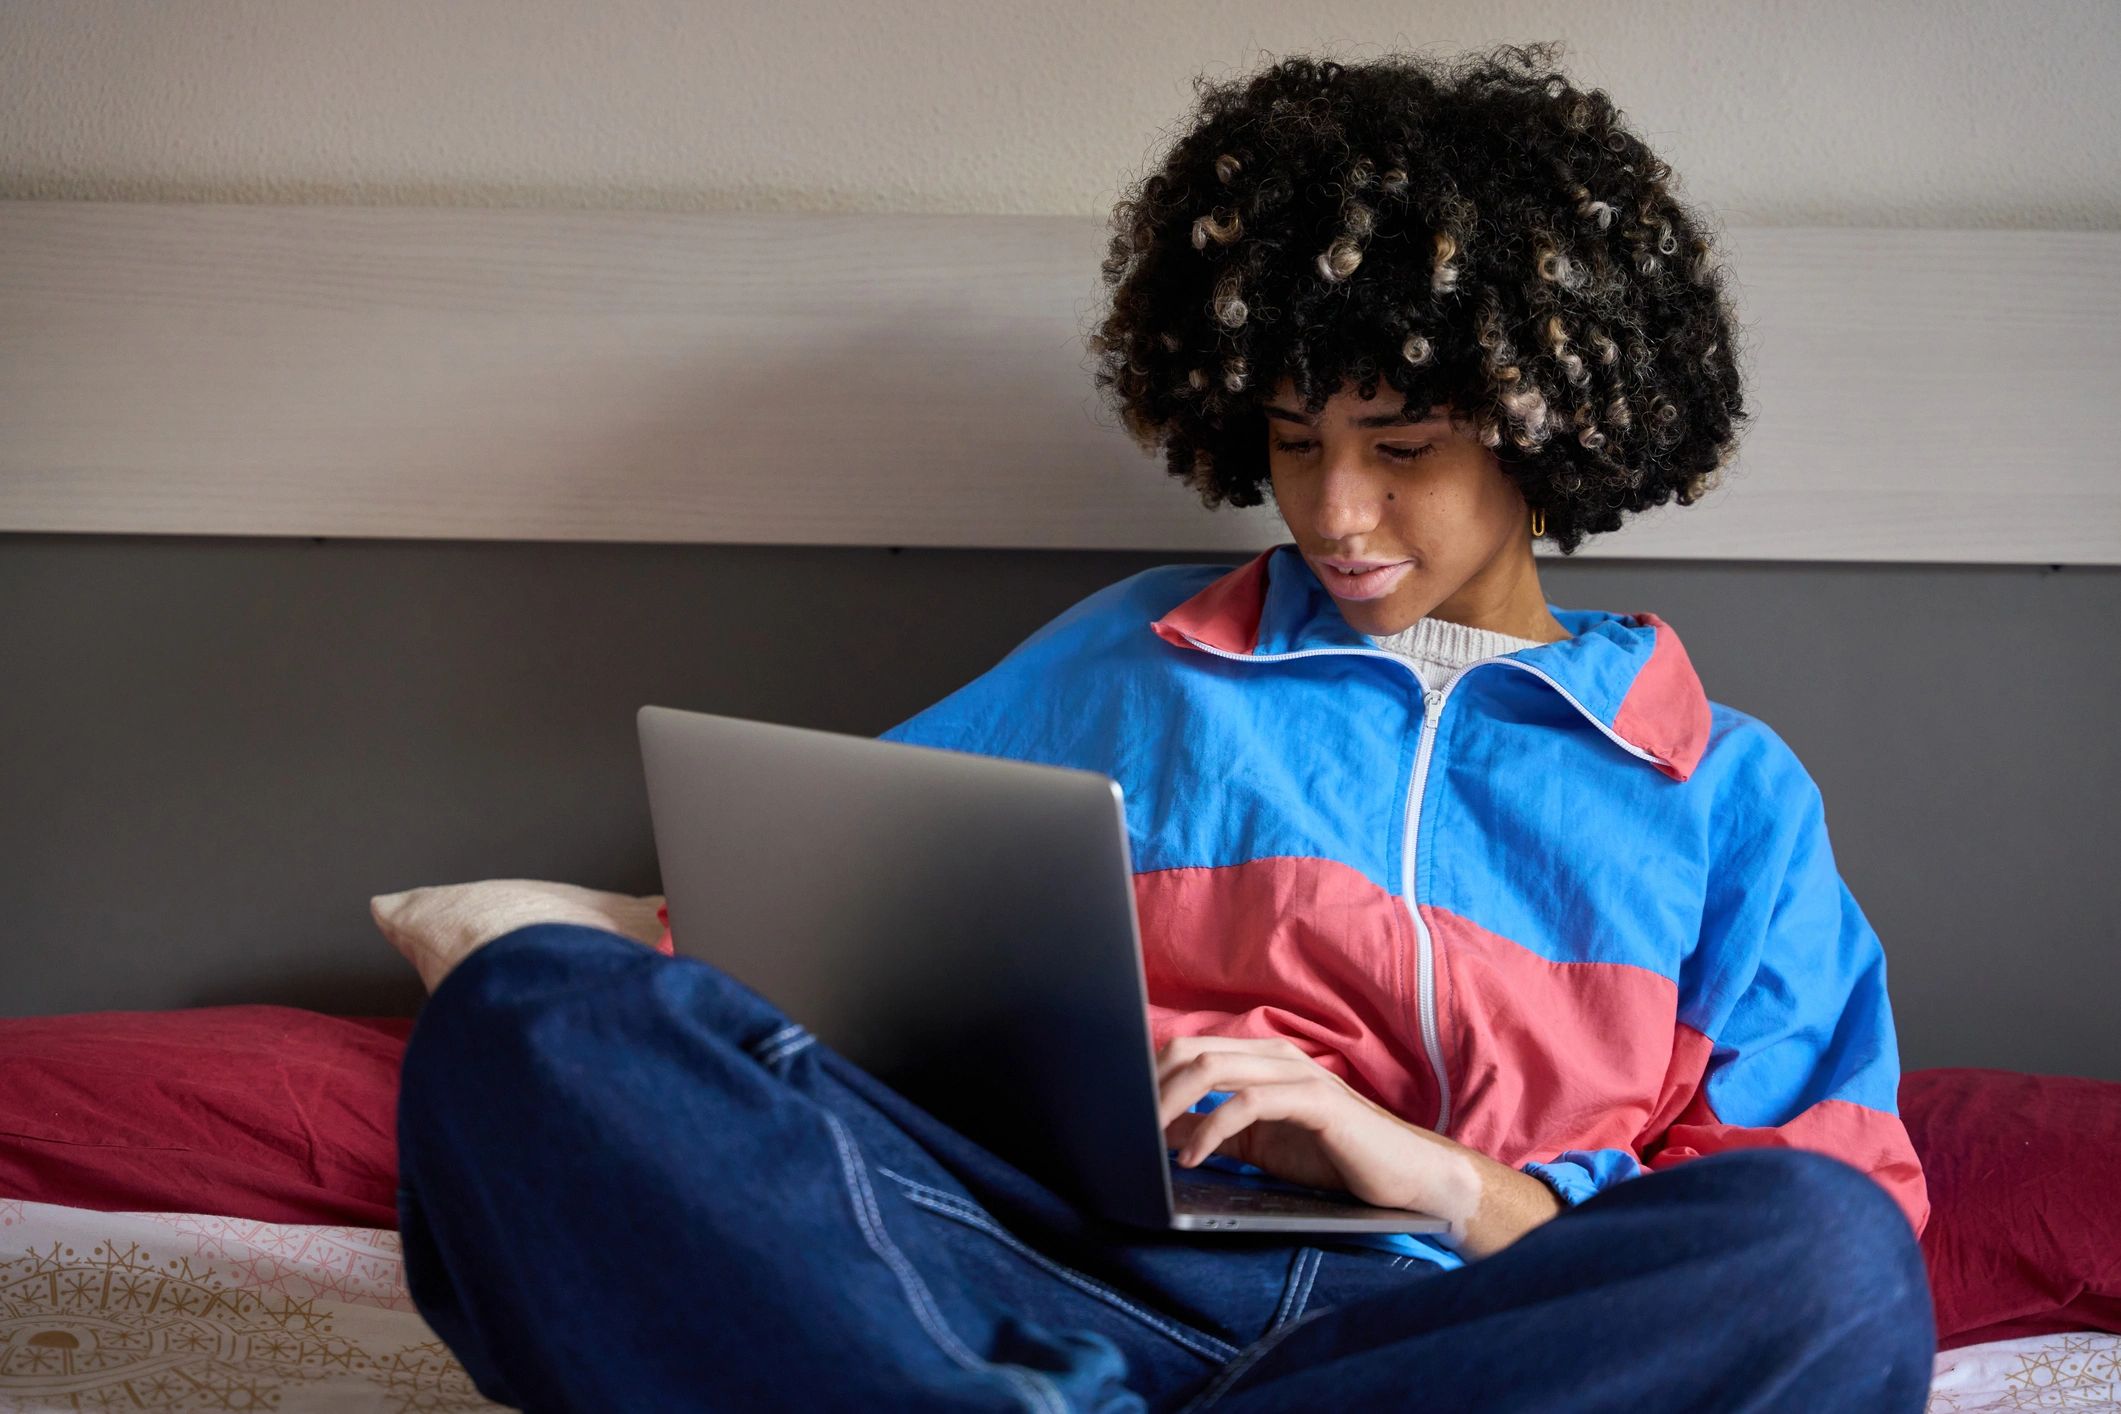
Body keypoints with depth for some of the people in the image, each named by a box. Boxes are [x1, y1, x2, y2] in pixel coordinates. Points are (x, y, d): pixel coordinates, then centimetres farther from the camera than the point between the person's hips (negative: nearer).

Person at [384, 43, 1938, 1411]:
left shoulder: (1728, 793, 19)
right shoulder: (1136, 658, 25)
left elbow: (1816, 1220, 8)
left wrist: (1449, 1182, -8)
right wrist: (673, 945, 1)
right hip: (1078, 1275, 1)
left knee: (1833, 1256, -36)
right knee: (537, 1020, -23)